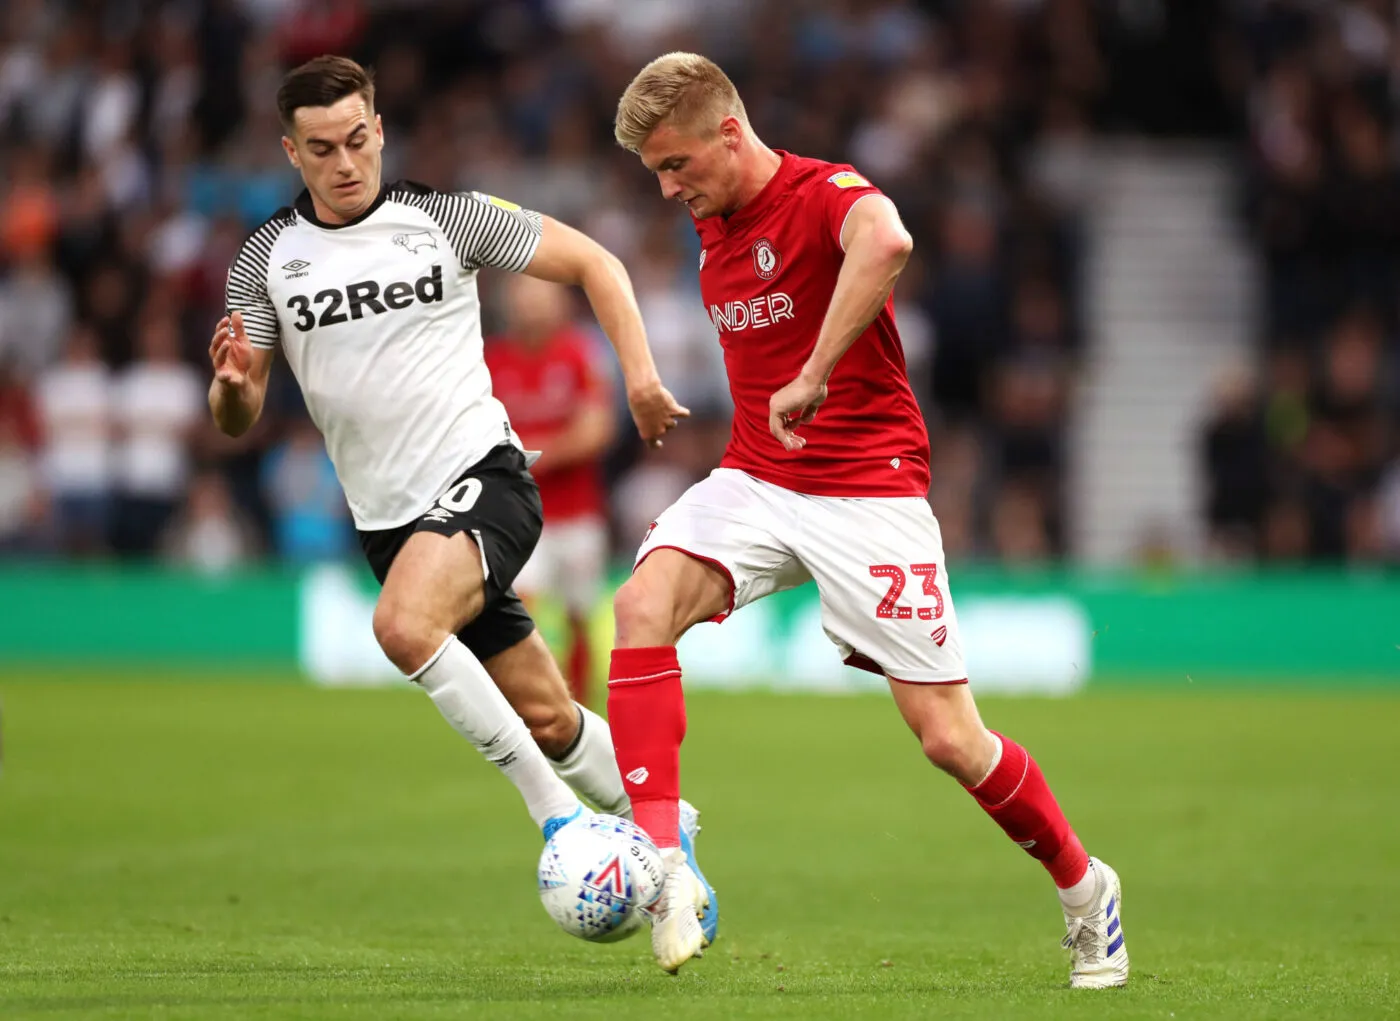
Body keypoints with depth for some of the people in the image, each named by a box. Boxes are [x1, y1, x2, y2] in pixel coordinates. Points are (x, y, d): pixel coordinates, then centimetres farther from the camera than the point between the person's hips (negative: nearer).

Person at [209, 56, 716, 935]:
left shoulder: (445, 219, -4)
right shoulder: (268, 260, 3)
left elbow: (591, 261, 4)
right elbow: (237, 420, 3)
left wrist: (640, 375, -7)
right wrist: (232, 383, -21)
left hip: (482, 475, -4)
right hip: (386, 514, 4)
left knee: (403, 625, -32)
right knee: (542, 715, 8)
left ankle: (557, 810, -22)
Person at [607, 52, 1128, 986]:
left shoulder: (827, 195, -15)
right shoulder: (715, 229, 11)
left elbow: (885, 242, -41)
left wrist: (813, 379, -40)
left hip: (870, 489, -6)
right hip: (756, 481, 6)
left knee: (950, 740, -6)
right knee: (643, 603, -25)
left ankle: (1083, 888, 20)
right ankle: (662, 861, -28)